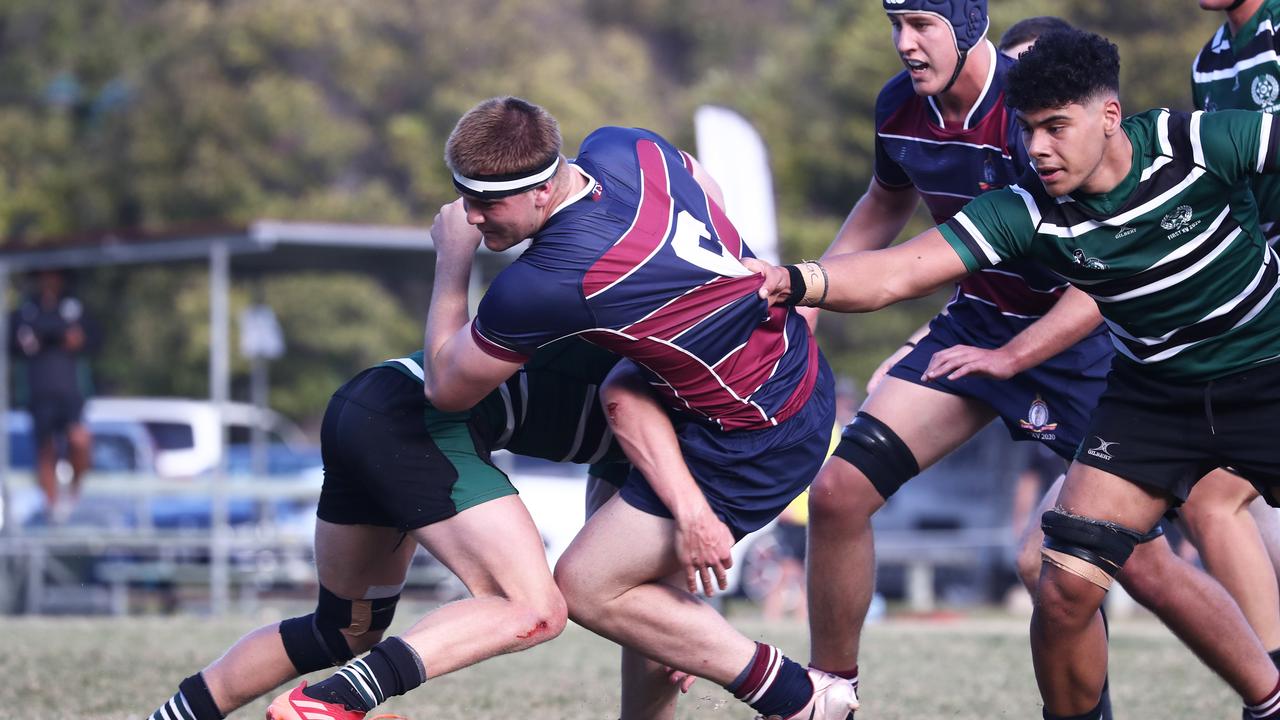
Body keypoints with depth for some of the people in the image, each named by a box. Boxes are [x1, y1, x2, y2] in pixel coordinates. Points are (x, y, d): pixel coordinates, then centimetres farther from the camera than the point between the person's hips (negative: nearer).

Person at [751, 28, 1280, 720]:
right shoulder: (1025, 211, -17)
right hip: (1152, 395, 2)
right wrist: (798, 282, -42)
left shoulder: (1201, 144, -21)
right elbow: (895, 274, -24)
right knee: (1065, 582, -10)